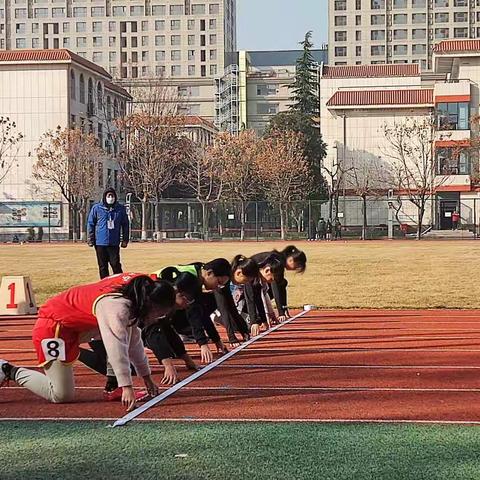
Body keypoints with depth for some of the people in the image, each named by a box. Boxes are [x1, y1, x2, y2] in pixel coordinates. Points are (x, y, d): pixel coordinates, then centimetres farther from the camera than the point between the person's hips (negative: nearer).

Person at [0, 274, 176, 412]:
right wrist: (127, 387, -43)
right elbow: (117, 347, -39)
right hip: (52, 328, -10)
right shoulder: (117, 306, -29)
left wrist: (147, 378, 13)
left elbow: (133, 339, 11)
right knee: (62, 395, -9)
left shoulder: (133, 301, 1)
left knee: (131, 324, 0)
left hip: (78, 327, 10)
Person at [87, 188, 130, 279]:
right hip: (100, 243, 0)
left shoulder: (121, 209, 4)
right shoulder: (96, 208, 1)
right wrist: (91, 239, 2)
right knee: (103, 266, 7)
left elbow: (125, 224, 10)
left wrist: (125, 240, 6)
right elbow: (90, 224, 5)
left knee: (116, 265, -5)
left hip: (114, 243, 0)